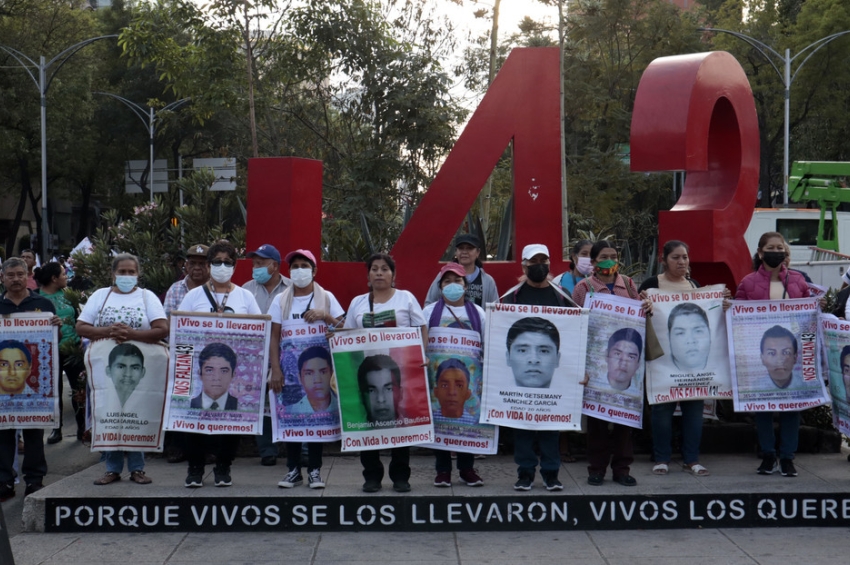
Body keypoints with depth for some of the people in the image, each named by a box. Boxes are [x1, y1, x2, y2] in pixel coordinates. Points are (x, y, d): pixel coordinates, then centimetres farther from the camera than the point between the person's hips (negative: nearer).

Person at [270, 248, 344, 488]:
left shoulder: (326, 298, 5)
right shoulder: (281, 300, 4)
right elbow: (274, 337, 1)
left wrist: (326, 316, -13)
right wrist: (275, 369, -7)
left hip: (319, 365, 0)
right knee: (290, 415, 1)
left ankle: (314, 470, 7)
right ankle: (293, 470, 10)